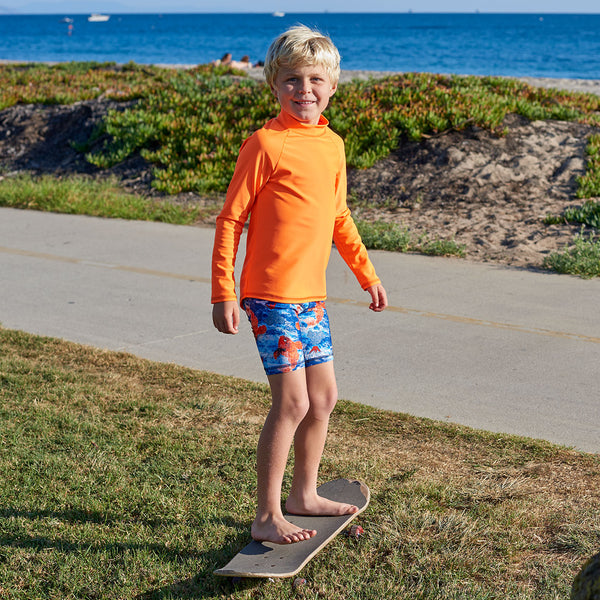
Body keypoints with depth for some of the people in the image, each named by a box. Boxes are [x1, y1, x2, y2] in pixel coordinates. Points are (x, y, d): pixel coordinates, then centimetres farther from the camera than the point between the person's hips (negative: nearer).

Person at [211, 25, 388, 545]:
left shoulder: (332, 145, 9)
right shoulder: (266, 144, -12)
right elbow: (230, 219, -10)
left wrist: (367, 274, 23)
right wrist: (223, 294, -13)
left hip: (312, 295, 8)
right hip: (271, 295, -8)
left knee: (324, 396, 14)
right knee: (292, 403, -9)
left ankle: (304, 494, 32)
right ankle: (267, 517, 2)